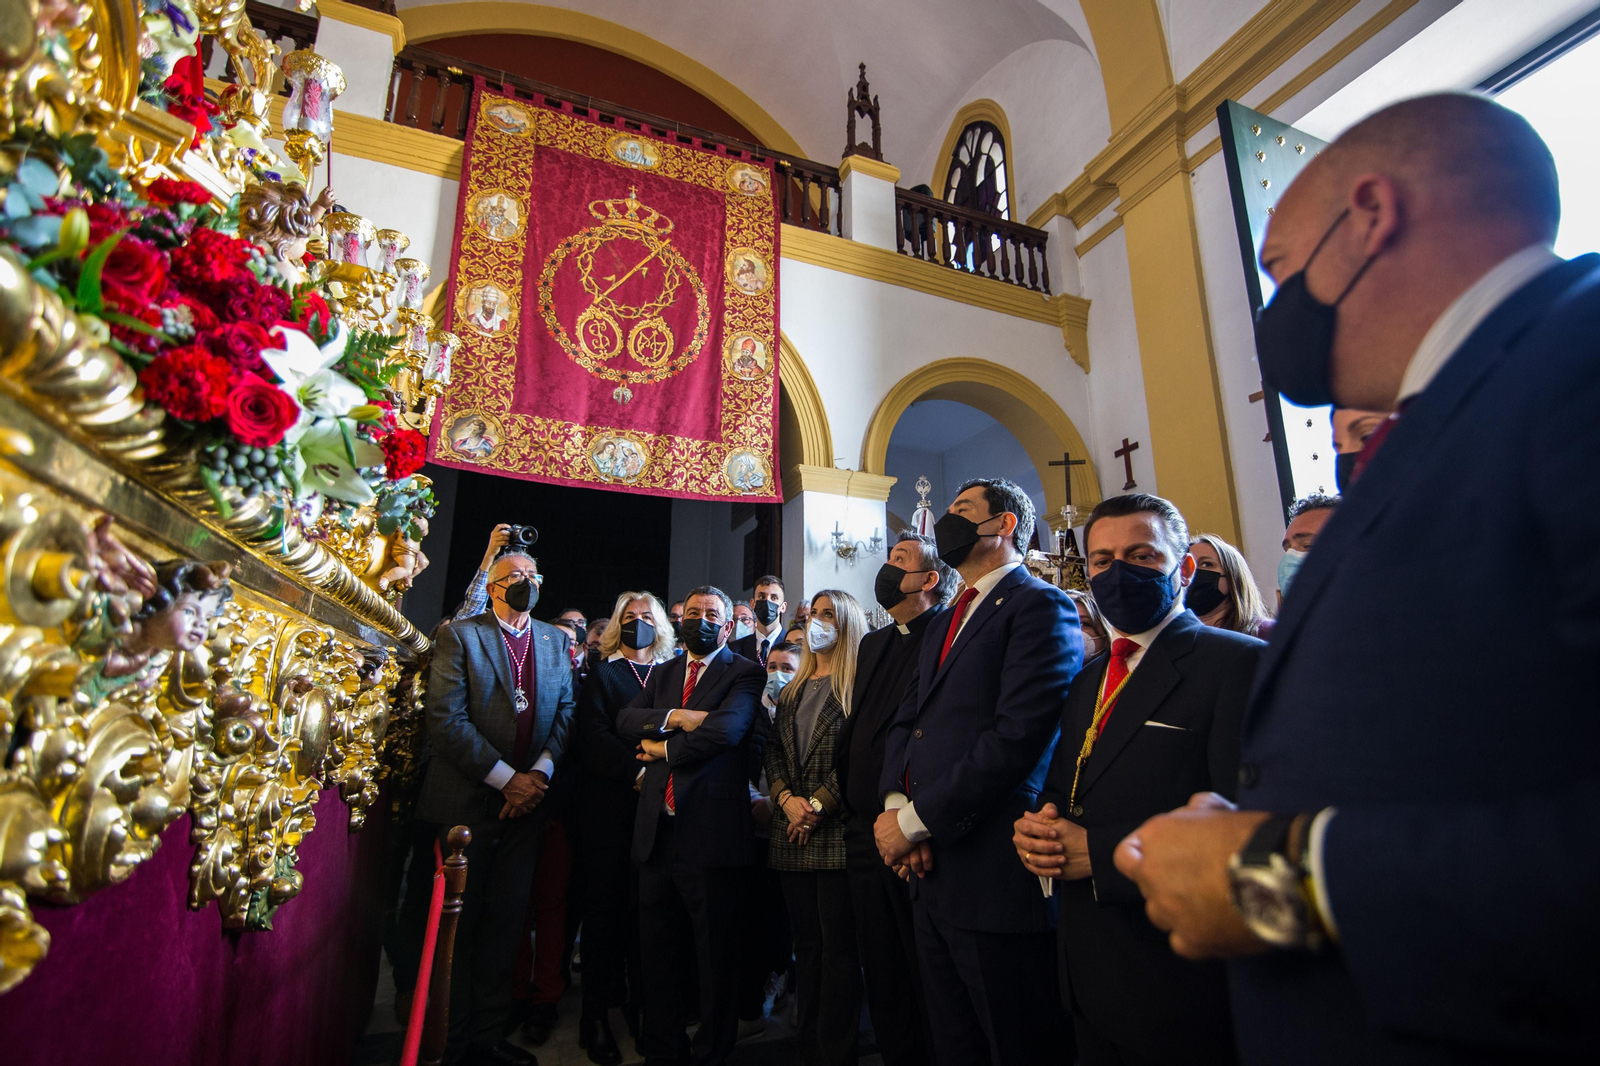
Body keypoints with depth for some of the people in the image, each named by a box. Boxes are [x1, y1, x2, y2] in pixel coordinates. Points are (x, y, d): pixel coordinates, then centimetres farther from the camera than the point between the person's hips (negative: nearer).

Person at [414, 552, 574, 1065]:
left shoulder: (556, 641, 9)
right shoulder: (460, 635, -5)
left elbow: (566, 711, 5)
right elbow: (445, 720, -13)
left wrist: (539, 773, -10)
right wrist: (506, 778, -15)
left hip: (528, 799, 4)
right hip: (468, 800, -3)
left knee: (506, 917, 11)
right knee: (459, 920, 8)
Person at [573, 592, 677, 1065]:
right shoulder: (602, 674, 6)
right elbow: (593, 736, -7)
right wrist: (636, 771, -17)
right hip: (610, 805, -2)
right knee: (606, 905, 4)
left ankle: (643, 1004, 20)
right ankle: (596, 1013, 17)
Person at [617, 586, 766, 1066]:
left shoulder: (744, 674, -3)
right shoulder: (663, 673, 17)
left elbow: (727, 727, -19)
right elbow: (626, 718, 3)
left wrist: (663, 749, -8)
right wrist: (674, 717, -15)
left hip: (710, 827, -6)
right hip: (656, 827, 6)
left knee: (716, 952, 7)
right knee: (658, 949, 17)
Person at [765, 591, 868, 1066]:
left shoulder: (860, 686, -5)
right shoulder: (793, 691, 16)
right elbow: (773, 751, 11)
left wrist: (818, 804, -15)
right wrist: (786, 799, -5)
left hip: (838, 832, -6)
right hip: (792, 835, 6)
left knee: (839, 946, 1)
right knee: (806, 943, 15)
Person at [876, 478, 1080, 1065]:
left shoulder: (1041, 606, -10)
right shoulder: (944, 623, 18)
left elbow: (1018, 736, -21)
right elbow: (904, 722, 15)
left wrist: (917, 819, -17)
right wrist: (896, 806, -4)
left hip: (996, 877, -8)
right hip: (931, 870, 8)